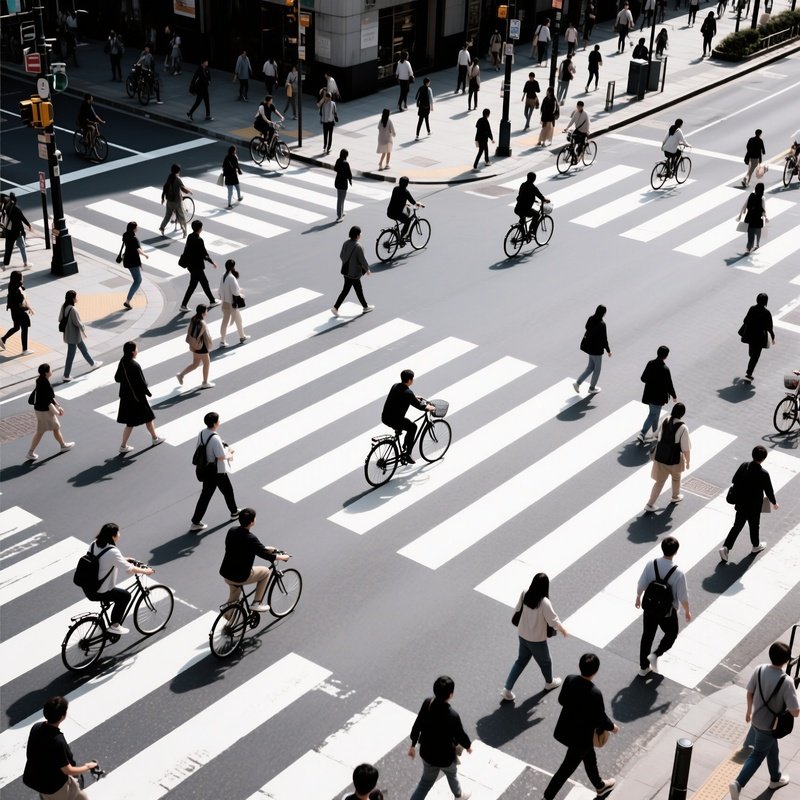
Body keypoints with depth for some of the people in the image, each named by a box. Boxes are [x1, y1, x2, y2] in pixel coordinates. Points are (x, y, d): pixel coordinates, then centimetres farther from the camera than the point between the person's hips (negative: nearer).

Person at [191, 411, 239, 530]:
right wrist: (229, 455, -4)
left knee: (205, 495, 14)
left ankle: (196, 522, 15)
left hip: (206, 470, 7)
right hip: (218, 471, -7)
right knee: (228, 491, 18)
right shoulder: (215, 438, -30)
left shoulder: (201, 433, -4)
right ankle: (234, 513, 41)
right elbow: (221, 457, -27)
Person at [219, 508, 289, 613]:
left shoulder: (232, 531, -1)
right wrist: (282, 557, 5)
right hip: (240, 577, -7)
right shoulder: (251, 538, -24)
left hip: (225, 574, 7)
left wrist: (266, 548, 24)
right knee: (266, 571, 16)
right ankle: (257, 603, 16)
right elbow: (266, 555, -14)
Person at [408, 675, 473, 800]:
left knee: (426, 781, 25)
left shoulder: (427, 703, -17)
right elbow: (460, 735, -17)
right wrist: (468, 746, 6)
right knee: (452, 774, 29)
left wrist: (413, 745, 11)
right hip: (445, 757, -4)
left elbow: (417, 725, -5)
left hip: (426, 753, 4)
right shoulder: (452, 716, -34)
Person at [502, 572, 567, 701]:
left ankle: (507, 689, 23)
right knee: (545, 662, 24)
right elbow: (553, 621, -20)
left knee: (521, 661, 24)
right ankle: (549, 682, 51)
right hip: (537, 640, -5)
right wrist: (563, 629, 1)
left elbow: (517, 611, 1)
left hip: (523, 636, 5)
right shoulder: (544, 602, -31)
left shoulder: (524, 595, -13)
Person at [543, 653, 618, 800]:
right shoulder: (595, 694, -33)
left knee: (589, 757, 30)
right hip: (580, 738, -7)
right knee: (567, 769, 12)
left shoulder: (569, 679, -16)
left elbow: (562, 700, 2)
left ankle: (600, 786, 53)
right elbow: (600, 719, -19)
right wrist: (612, 727, 1)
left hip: (565, 730, 7)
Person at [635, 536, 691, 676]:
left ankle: (643, 667, 32)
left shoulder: (650, 565, -16)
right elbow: (683, 596, -15)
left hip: (649, 608, 3)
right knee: (671, 634, 25)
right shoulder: (678, 573, -24)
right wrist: (687, 611, 4)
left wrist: (638, 597, 15)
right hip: (668, 612, -3)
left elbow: (641, 584, -6)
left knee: (647, 635, 21)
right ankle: (655, 654, 5)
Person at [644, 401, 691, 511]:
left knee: (659, 481, 14)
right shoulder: (683, 428, -22)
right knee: (676, 477, 27)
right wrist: (687, 461, -2)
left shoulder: (665, 420, -6)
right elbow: (686, 448, -15)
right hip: (674, 459, -4)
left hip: (660, 456, 4)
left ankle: (649, 504, 11)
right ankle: (675, 496, 49)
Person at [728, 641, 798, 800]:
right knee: (757, 755, 8)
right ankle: (738, 783, -2)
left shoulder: (760, 670, -13)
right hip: (770, 725, -6)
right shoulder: (786, 681, -29)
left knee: (772, 749, 28)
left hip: (756, 719, 6)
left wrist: (749, 710, 18)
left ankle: (776, 778, 47)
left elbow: (750, 693, 1)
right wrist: (787, 706, -2)